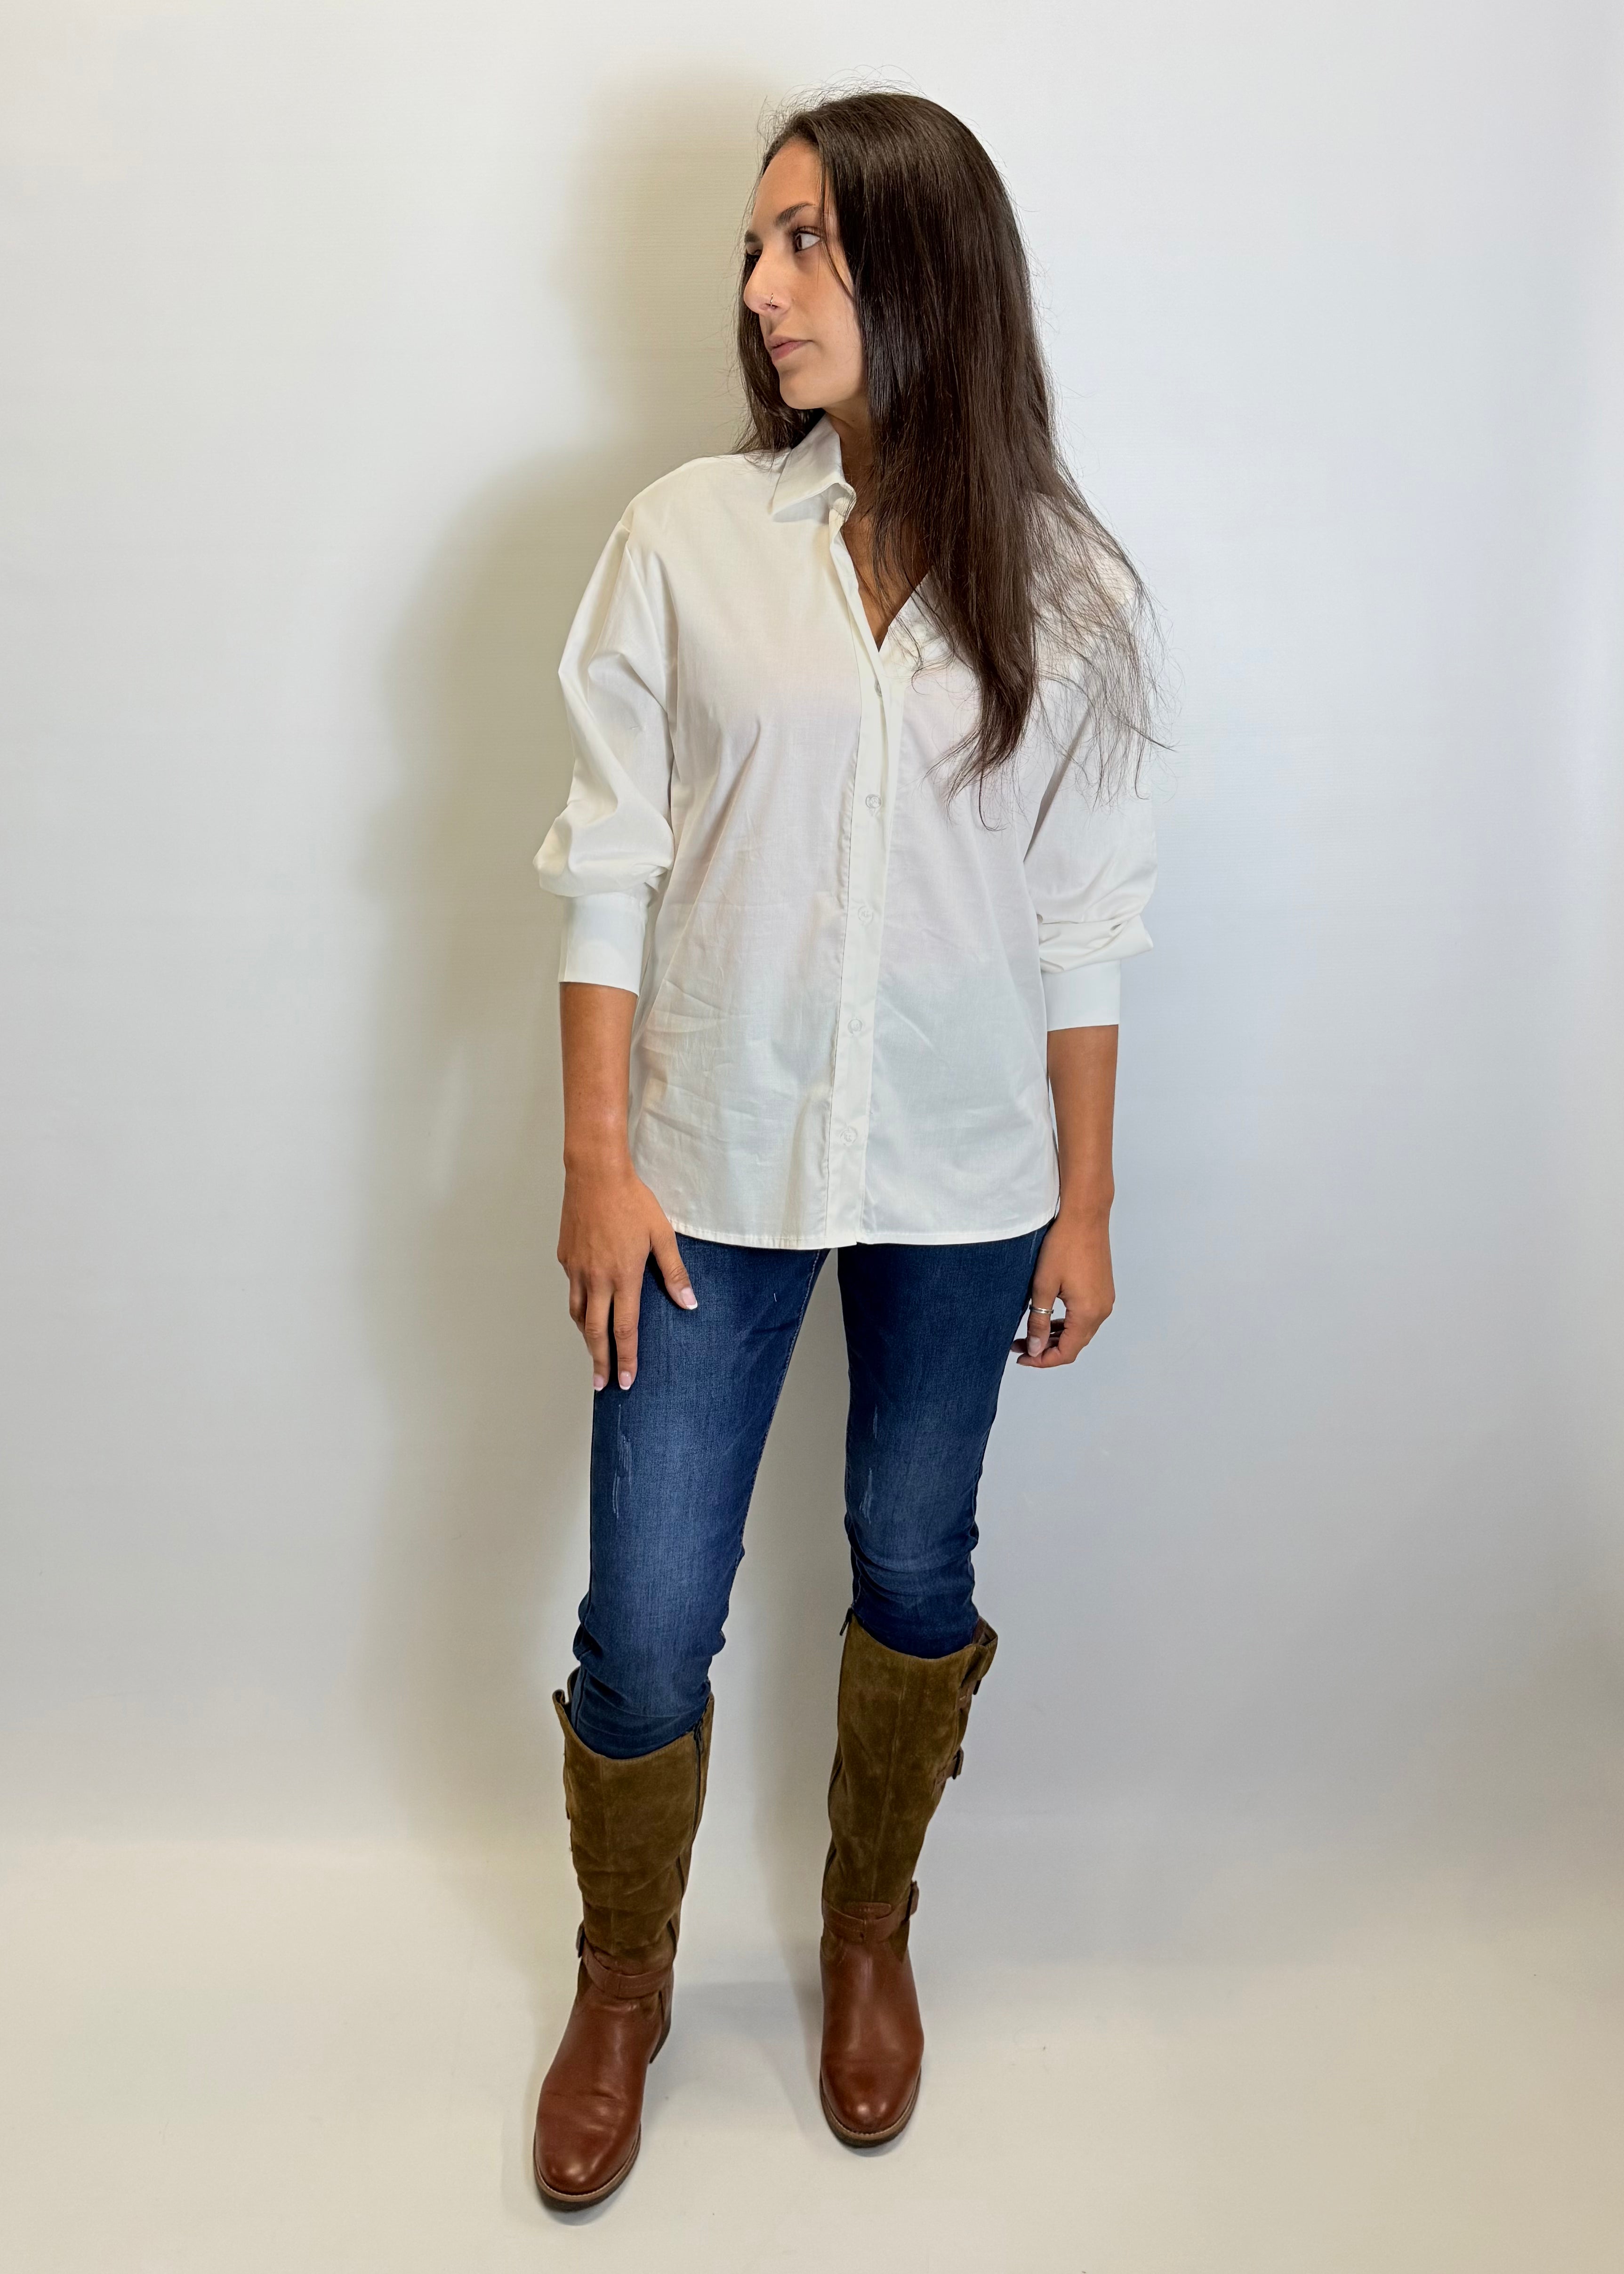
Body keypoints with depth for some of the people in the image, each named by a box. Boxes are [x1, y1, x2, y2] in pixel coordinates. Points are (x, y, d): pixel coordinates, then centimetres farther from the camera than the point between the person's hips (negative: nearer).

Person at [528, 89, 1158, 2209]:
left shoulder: (1059, 580, 0)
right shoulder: (689, 536, -3)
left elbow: (1083, 919, 2)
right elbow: (610, 868, -2)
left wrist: (1085, 1204, 3)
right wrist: (598, 1156, -7)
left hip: (957, 1182, 1)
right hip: (714, 1162, 0)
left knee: (916, 1575, 16)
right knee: (647, 1618, 6)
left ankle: (871, 1933, 44)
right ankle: (622, 1987, 35)